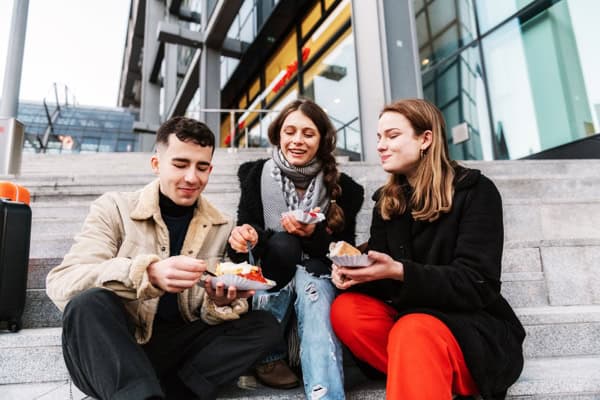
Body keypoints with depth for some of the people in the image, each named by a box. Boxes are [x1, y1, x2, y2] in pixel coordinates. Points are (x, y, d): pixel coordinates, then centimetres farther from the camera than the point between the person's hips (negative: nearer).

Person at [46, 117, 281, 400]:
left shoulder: (222, 227, 4)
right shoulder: (114, 209, -3)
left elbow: (211, 316, 5)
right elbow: (61, 284, -18)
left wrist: (221, 304, -21)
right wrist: (148, 273, -36)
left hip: (178, 349, 3)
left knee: (266, 326, -15)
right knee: (91, 304, -31)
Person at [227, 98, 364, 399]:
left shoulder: (342, 188, -3)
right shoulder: (256, 175, -1)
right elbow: (246, 231, -3)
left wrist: (315, 235, -22)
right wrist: (241, 238, -27)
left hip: (318, 277, 0)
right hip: (269, 282, 1)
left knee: (312, 279, -34)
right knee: (281, 243, -30)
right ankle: (267, 354, -17)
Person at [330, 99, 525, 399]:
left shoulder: (476, 191, -9)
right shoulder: (386, 201, 8)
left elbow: (477, 284, -16)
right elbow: (380, 274, 5)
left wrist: (399, 272, -30)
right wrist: (354, 272, -19)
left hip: (475, 327, -6)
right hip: (408, 315, 6)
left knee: (412, 331, -38)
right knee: (345, 308, -23)